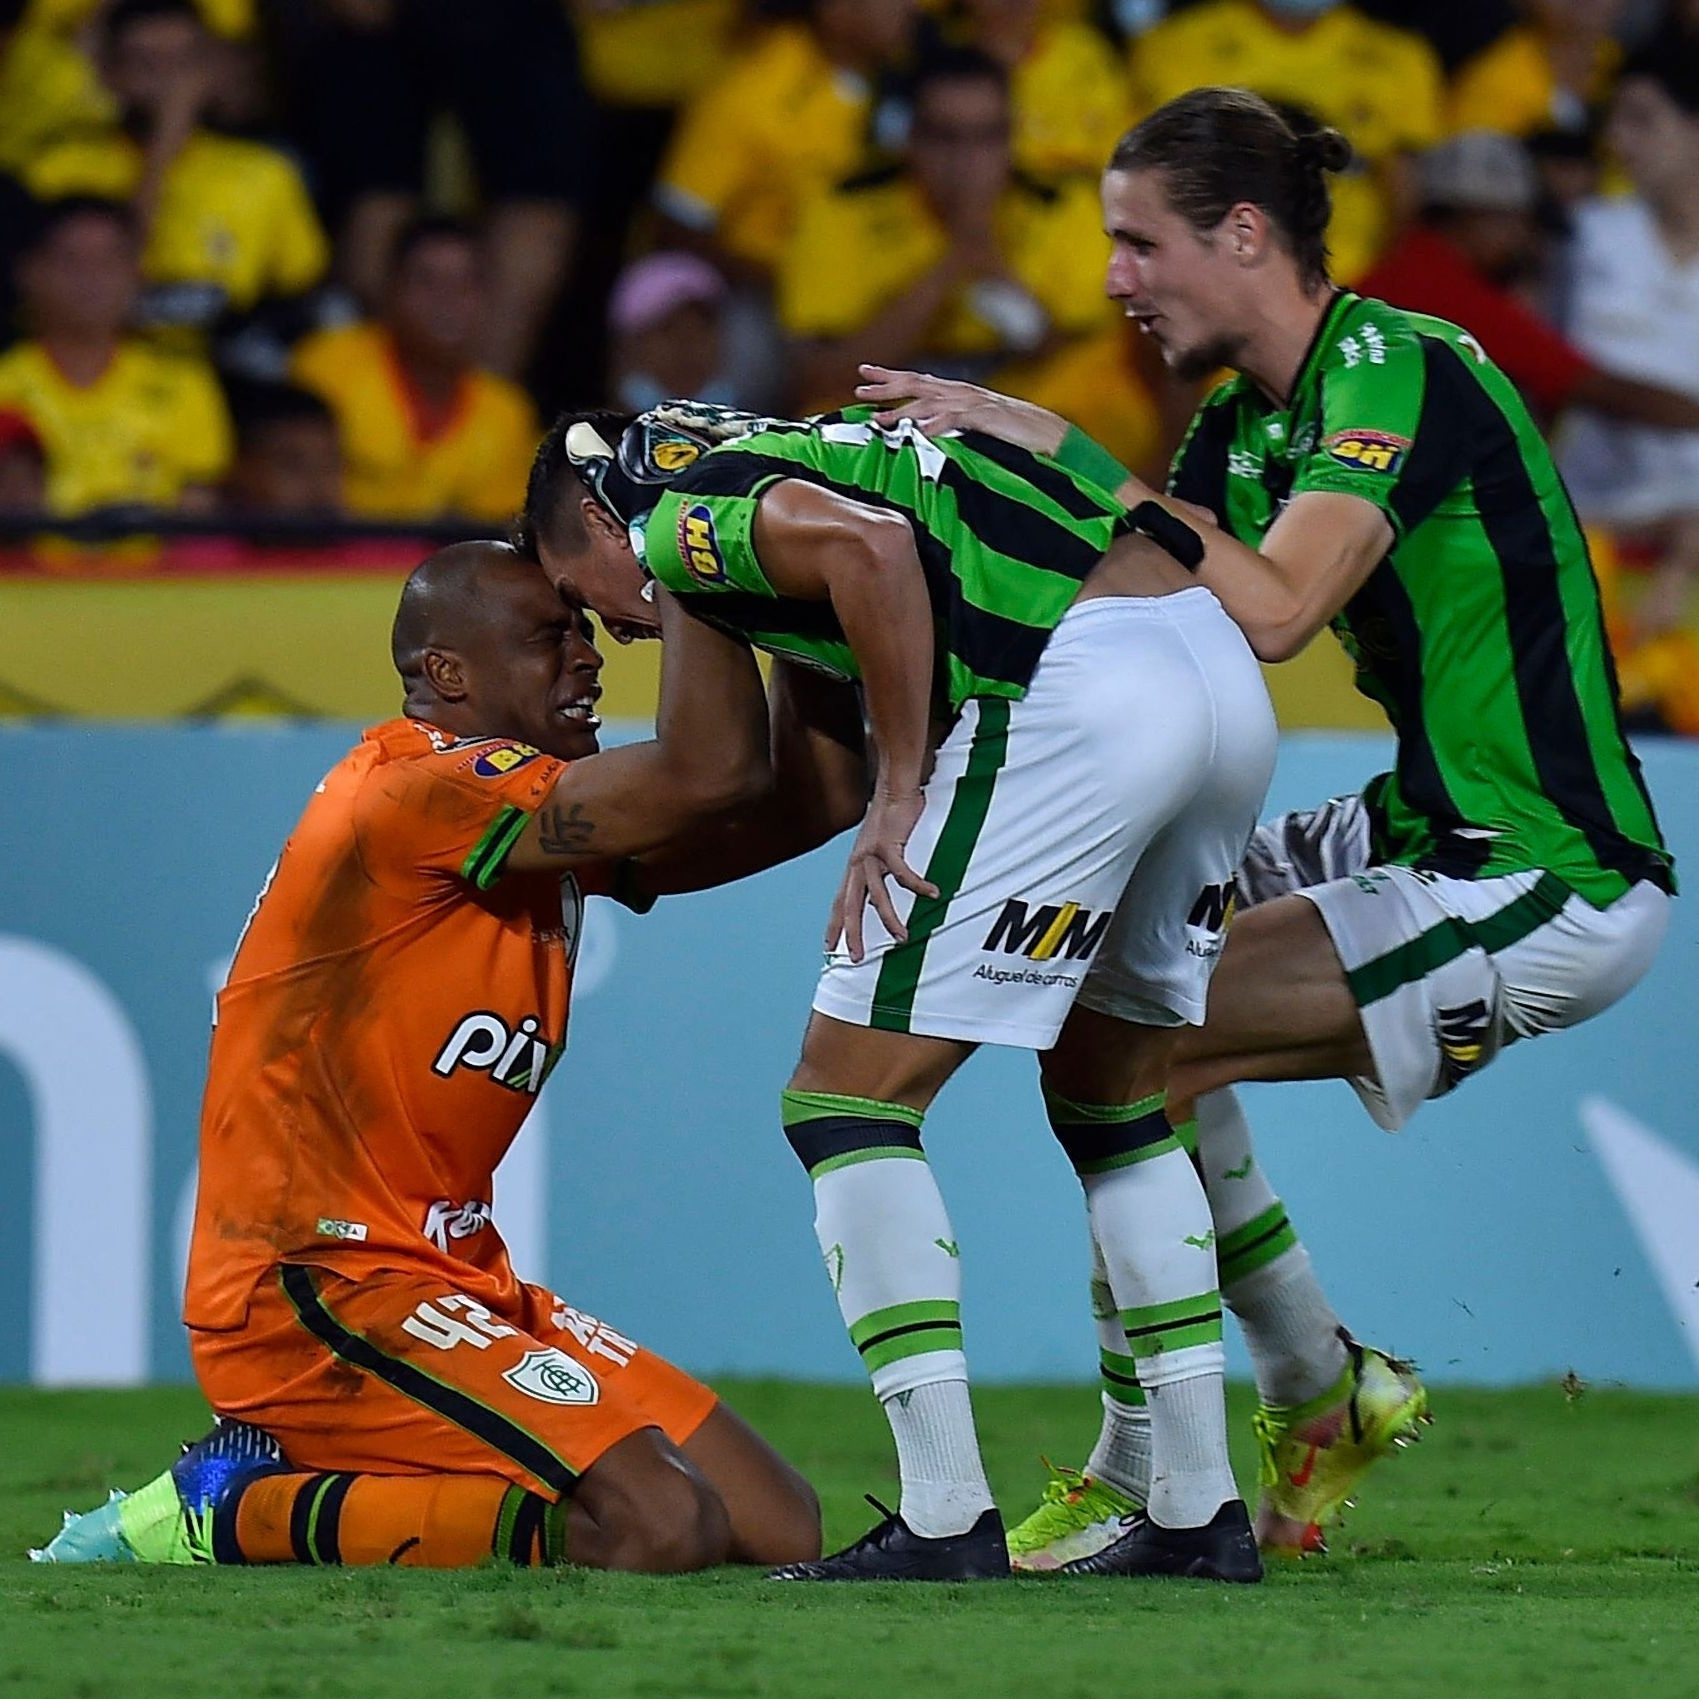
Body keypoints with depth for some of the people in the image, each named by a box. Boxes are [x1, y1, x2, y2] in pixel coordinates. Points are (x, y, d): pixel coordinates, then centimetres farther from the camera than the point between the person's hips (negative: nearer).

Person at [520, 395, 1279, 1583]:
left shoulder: (676, 515, 3)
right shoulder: (792, 455, 30)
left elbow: (868, 548, -16)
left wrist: (901, 792, -10)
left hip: (1083, 693, -9)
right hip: (1228, 672, 9)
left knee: (849, 1100, 1)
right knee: (1114, 1097, 24)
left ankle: (947, 1518, -4)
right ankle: (1203, 1511, 22)